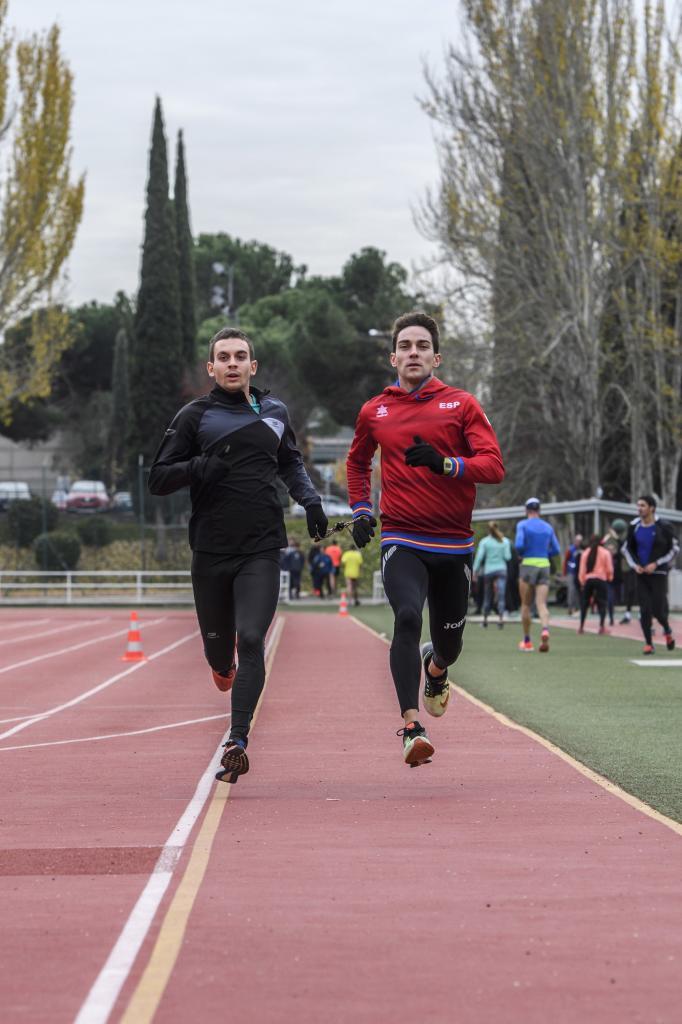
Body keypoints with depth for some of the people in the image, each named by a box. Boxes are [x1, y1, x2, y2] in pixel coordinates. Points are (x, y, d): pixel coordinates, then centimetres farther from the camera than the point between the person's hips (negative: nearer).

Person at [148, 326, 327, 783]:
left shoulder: (274, 411, 10)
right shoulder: (195, 416, 2)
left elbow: (291, 462, 28)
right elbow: (158, 479, 1)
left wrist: (310, 498, 10)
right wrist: (199, 467, -17)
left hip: (262, 550, 0)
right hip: (211, 552, 0)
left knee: (251, 640, -15)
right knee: (218, 643, 10)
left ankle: (237, 742, -16)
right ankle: (223, 668, 49)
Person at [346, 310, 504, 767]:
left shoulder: (462, 405, 2)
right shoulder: (374, 411, 8)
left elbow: (493, 466, -8)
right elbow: (358, 462, 28)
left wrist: (444, 463, -23)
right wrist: (361, 509, 15)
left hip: (454, 544, 1)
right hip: (401, 542, -1)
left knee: (449, 644, 11)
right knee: (408, 618, -25)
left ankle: (435, 667, 50)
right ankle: (411, 725, -26)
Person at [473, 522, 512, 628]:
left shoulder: (484, 542, 0)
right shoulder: (505, 541, 2)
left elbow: (479, 557, -5)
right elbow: (507, 557, -3)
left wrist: (475, 571, -2)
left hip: (488, 570, 0)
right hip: (501, 570, 0)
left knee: (487, 596, 13)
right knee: (501, 596, -7)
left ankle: (485, 619, 19)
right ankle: (501, 618, -22)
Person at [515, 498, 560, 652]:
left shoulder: (523, 525, -3)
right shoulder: (547, 527, 11)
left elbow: (519, 545, -15)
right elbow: (556, 550, 10)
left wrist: (522, 553, 7)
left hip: (528, 565, -3)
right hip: (544, 566, 3)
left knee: (526, 605, 9)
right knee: (542, 604, -5)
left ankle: (527, 641, 14)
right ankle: (545, 630, -34)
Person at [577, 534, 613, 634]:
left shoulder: (585, 553, 5)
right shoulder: (605, 552, -1)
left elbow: (582, 569, 4)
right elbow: (609, 569, -2)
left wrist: (582, 582, 12)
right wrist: (609, 578, 15)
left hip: (588, 580, 2)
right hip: (601, 580, -2)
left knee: (584, 603, 12)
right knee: (602, 603, 1)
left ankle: (581, 626, 13)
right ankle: (602, 626, -10)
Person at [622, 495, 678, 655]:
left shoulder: (663, 527, -7)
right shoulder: (634, 526, 3)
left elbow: (674, 548, -3)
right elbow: (627, 548, 15)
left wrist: (656, 563, -11)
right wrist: (634, 564, -2)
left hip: (659, 573, -3)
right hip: (641, 574, 3)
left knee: (658, 610, -6)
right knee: (645, 610, -3)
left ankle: (667, 631, 26)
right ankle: (648, 643, 6)